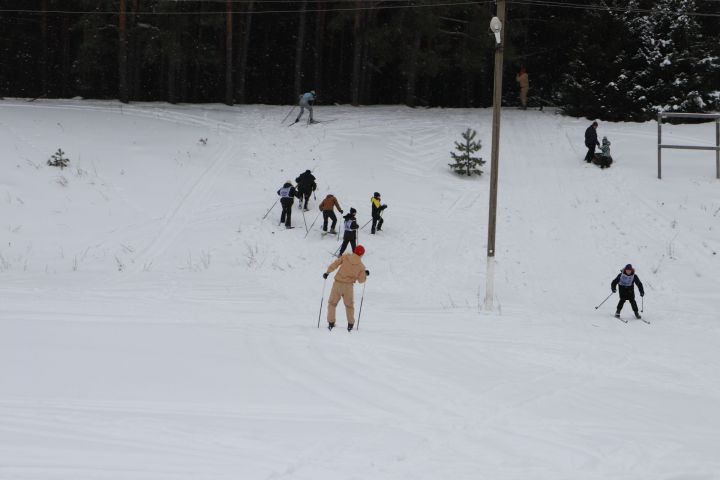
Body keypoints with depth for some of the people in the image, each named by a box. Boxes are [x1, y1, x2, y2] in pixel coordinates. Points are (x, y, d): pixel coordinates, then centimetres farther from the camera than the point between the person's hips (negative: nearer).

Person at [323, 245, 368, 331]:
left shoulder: (345, 257, -5)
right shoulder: (361, 266, -3)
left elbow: (335, 264, -7)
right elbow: (361, 280, 2)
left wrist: (327, 272, 3)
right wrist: (365, 275, 20)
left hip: (338, 283, 0)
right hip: (348, 286, 0)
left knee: (332, 303, 14)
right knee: (349, 305, 21)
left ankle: (331, 323, 9)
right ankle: (350, 324, 20)